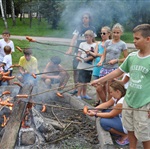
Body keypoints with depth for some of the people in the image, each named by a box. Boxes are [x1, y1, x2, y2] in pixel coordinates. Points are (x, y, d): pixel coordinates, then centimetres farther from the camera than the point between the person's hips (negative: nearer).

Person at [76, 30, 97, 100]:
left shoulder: (95, 45, 3)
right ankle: (79, 95, 6)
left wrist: (88, 58, -18)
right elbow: (79, 53, 3)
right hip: (82, 66, -2)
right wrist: (78, 57, -19)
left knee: (85, 81, 14)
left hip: (90, 66, 2)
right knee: (81, 81, -4)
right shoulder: (82, 44, 2)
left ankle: (84, 94, 28)